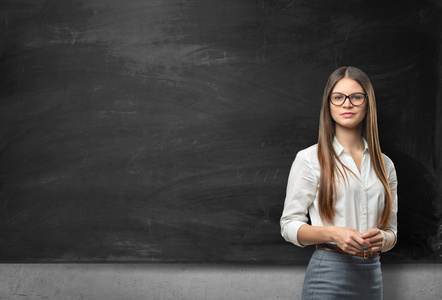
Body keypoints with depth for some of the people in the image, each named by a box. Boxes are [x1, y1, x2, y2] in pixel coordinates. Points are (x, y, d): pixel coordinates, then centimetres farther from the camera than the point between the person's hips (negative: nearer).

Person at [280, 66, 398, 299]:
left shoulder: (384, 165, 10)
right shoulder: (309, 159, -2)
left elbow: (391, 229, 15)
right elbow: (289, 225, -3)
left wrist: (382, 239, -8)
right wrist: (333, 234, -19)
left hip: (372, 274, 4)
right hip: (329, 273, -4)